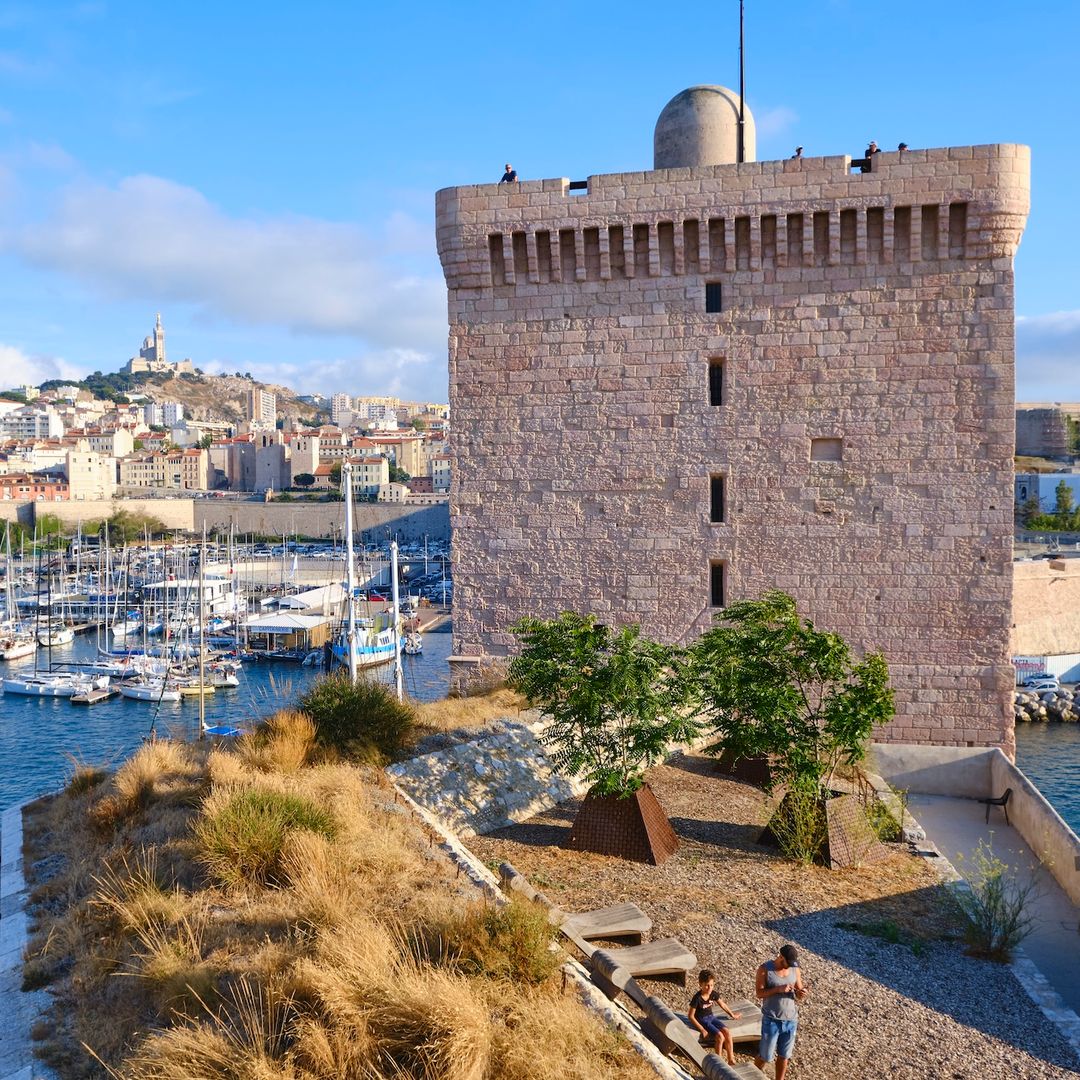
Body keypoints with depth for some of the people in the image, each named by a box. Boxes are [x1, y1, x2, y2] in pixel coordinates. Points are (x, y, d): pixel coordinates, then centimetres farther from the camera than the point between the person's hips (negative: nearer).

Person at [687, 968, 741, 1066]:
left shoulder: (714, 994, -7)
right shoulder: (697, 998, -23)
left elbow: (722, 1004, 13)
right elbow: (691, 1016, -18)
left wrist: (732, 1015, 22)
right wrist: (702, 1029, -19)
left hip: (711, 1017, 6)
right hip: (702, 1020, -6)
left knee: (727, 1033, -15)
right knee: (720, 1036, -23)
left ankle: (731, 1061, -6)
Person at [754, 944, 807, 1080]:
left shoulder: (795, 970, 0)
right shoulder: (765, 969, -12)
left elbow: (798, 996, 7)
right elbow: (758, 993, -15)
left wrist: (801, 993, -17)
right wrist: (778, 989, -27)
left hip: (790, 1020, 4)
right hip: (771, 1020, -4)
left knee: (784, 1056, 14)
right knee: (765, 1056, 5)